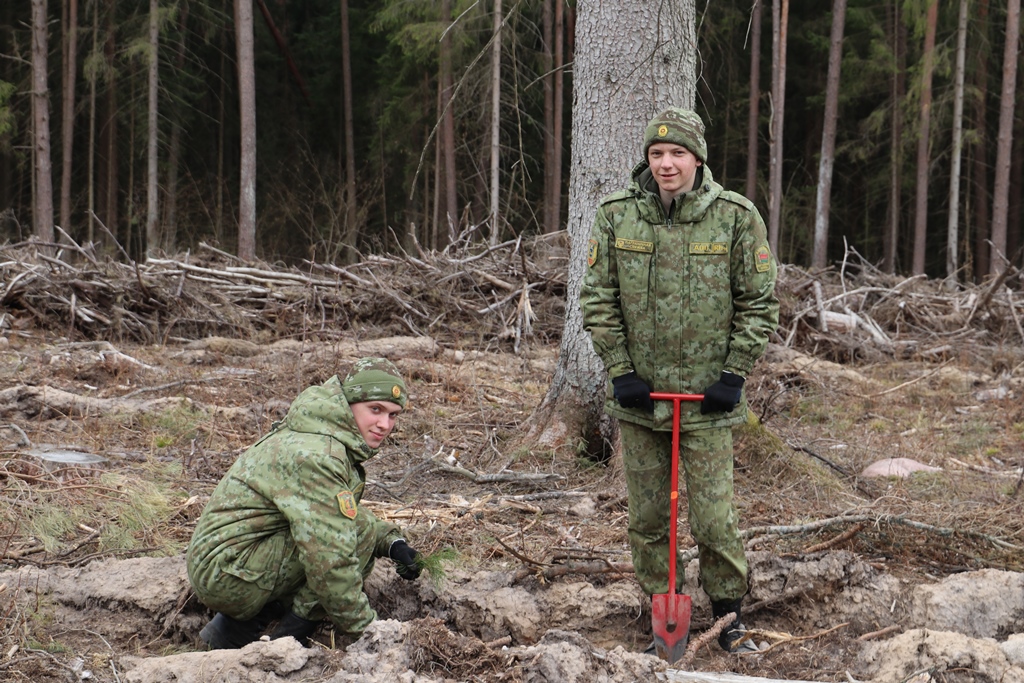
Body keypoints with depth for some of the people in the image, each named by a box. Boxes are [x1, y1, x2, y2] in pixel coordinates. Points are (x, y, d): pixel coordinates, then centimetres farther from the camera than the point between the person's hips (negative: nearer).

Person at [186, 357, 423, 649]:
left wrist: (392, 542, 7)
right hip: (228, 574, -11)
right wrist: (365, 628, -17)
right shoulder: (314, 456, -21)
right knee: (358, 528, -16)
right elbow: (330, 560, -25)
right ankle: (289, 640, -8)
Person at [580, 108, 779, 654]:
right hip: (638, 396, 2)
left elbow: (759, 301, 1)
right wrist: (620, 371, -3)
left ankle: (728, 619, 16)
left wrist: (734, 373, -5)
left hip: (707, 400, -2)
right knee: (647, 518, 8)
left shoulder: (736, 217, -4)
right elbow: (597, 298, 4)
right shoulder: (615, 216, -1)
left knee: (714, 520, -3)